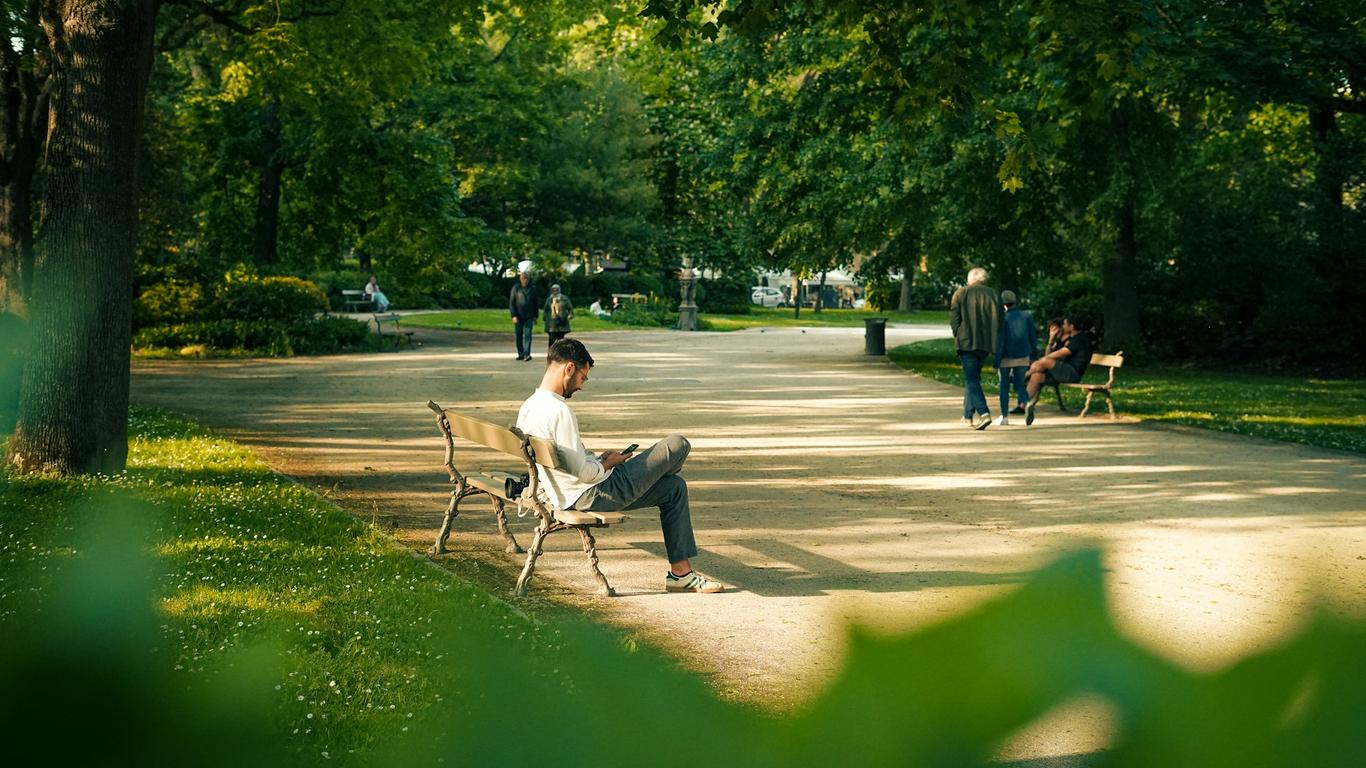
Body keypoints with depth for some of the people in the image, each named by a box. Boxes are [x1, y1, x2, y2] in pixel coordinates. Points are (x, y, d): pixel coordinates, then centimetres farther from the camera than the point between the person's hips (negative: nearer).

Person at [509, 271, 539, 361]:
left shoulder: (532, 289, 7)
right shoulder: (516, 288, 2)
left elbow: (536, 303, 13)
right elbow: (511, 303, 0)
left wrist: (535, 316, 8)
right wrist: (514, 316, -9)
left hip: (529, 316, 0)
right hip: (518, 316, 0)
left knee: (527, 334, -11)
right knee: (519, 336, 4)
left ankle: (527, 354, -18)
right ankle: (520, 354, 13)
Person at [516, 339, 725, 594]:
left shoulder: (527, 408, 6)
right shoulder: (558, 410, -25)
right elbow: (582, 472, -25)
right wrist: (608, 463, -5)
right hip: (596, 495, -10)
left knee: (675, 487, 17)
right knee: (678, 445, -2)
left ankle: (681, 573, 16)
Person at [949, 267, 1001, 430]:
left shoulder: (961, 293, -1)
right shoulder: (993, 294, 9)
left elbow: (954, 318, -5)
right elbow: (999, 320, 8)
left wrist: (958, 336, 5)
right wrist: (993, 341, 13)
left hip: (966, 342, -4)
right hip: (986, 344, 4)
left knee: (971, 379, -7)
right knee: (973, 377, 18)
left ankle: (983, 413, -24)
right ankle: (969, 414, 24)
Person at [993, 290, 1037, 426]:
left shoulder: (1003, 318, -10)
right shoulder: (1026, 316, 1)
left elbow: (1000, 340, -13)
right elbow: (1033, 337, 5)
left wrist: (996, 360, -9)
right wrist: (1033, 355, 16)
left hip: (1006, 358, -3)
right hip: (1023, 357, 3)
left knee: (1004, 386, 6)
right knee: (1019, 383, 13)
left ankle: (1004, 417, 8)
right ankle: (1026, 403, -15)